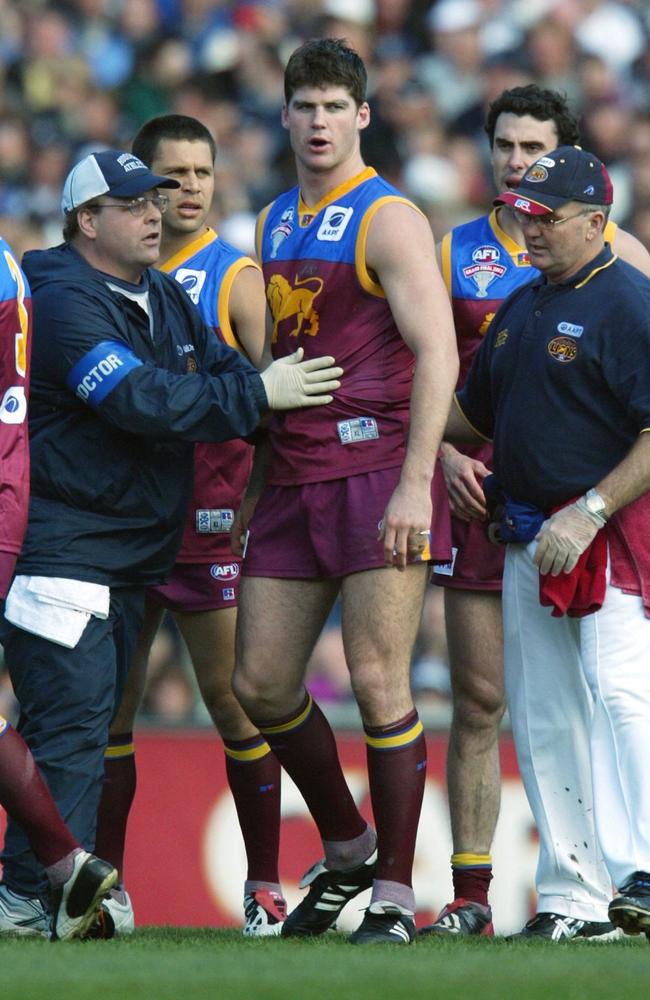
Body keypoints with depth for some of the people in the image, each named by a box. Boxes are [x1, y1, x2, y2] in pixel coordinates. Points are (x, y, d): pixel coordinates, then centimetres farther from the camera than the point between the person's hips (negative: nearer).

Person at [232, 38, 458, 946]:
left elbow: (437, 354, -13)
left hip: (378, 472, -7)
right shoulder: (274, 225, 16)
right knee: (261, 685, 7)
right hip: (295, 480, 7)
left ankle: (394, 896, -1)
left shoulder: (389, 220, -6)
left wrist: (415, 483, -20)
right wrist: (256, 485, 20)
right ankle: (345, 853, 25)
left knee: (377, 685, -8)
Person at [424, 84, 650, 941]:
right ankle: (470, 894, 6)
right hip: (481, 491, 2)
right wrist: (443, 454, -4)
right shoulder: (453, 253, 12)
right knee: (477, 701, 2)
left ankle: (574, 893, -4)